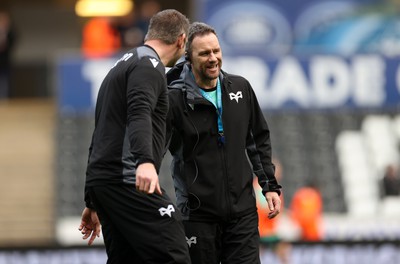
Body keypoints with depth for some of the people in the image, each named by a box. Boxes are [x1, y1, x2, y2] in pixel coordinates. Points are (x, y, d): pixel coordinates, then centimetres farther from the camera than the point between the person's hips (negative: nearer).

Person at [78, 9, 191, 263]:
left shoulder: (123, 66, 27)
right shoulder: (149, 65, -4)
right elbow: (139, 114, -25)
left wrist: (93, 203, 34)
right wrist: (145, 161, -42)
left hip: (101, 181, 10)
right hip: (129, 181, -10)